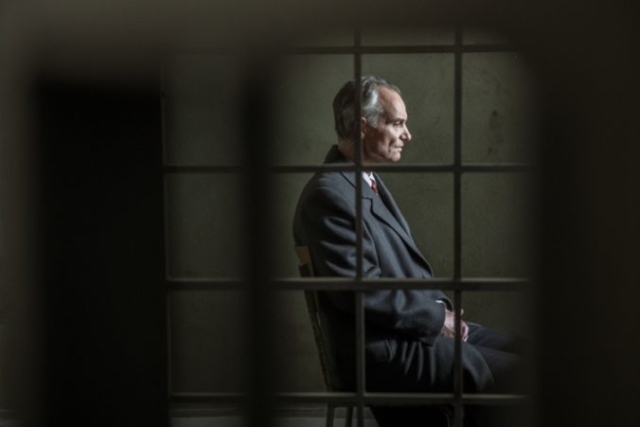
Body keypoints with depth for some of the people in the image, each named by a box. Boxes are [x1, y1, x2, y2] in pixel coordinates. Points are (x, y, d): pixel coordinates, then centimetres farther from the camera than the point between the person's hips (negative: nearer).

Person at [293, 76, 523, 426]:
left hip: (420, 325, 10)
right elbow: (362, 291, -22)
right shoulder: (329, 194, -17)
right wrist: (437, 315, -13)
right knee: (514, 375, -16)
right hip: (385, 354, -10)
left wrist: (442, 308, 4)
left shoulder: (368, 182, 14)